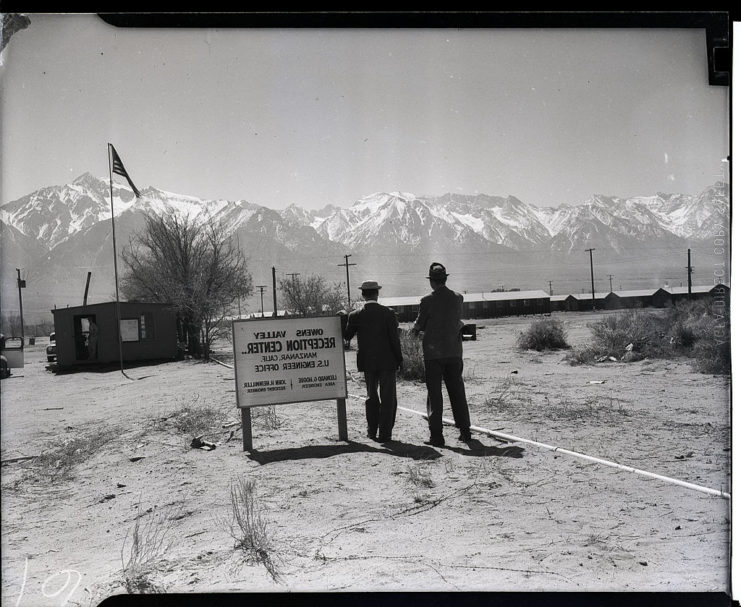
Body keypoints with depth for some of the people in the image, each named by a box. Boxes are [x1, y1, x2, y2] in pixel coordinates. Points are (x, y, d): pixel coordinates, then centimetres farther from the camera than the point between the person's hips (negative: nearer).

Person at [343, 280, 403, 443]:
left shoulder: (355, 316, -5)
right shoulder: (388, 313, -11)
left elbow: (346, 337, 5)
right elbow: (395, 339, -9)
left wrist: (343, 320, 20)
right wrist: (399, 358, 1)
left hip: (368, 362, 3)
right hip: (387, 361, -3)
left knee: (372, 396, 19)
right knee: (388, 398, 7)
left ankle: (372, 431, 21)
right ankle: (384, 434, 6)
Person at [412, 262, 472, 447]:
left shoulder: (427, 301, -11)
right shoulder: (458, 298, 1)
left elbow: (419, 325, -3)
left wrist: (415, 329, 21)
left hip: (433, 352, -3)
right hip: (454, 351, 4)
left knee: (434, 393, 3)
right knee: (457, 391, 13)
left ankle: (436, 435, 2)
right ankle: (465, 430, 16)